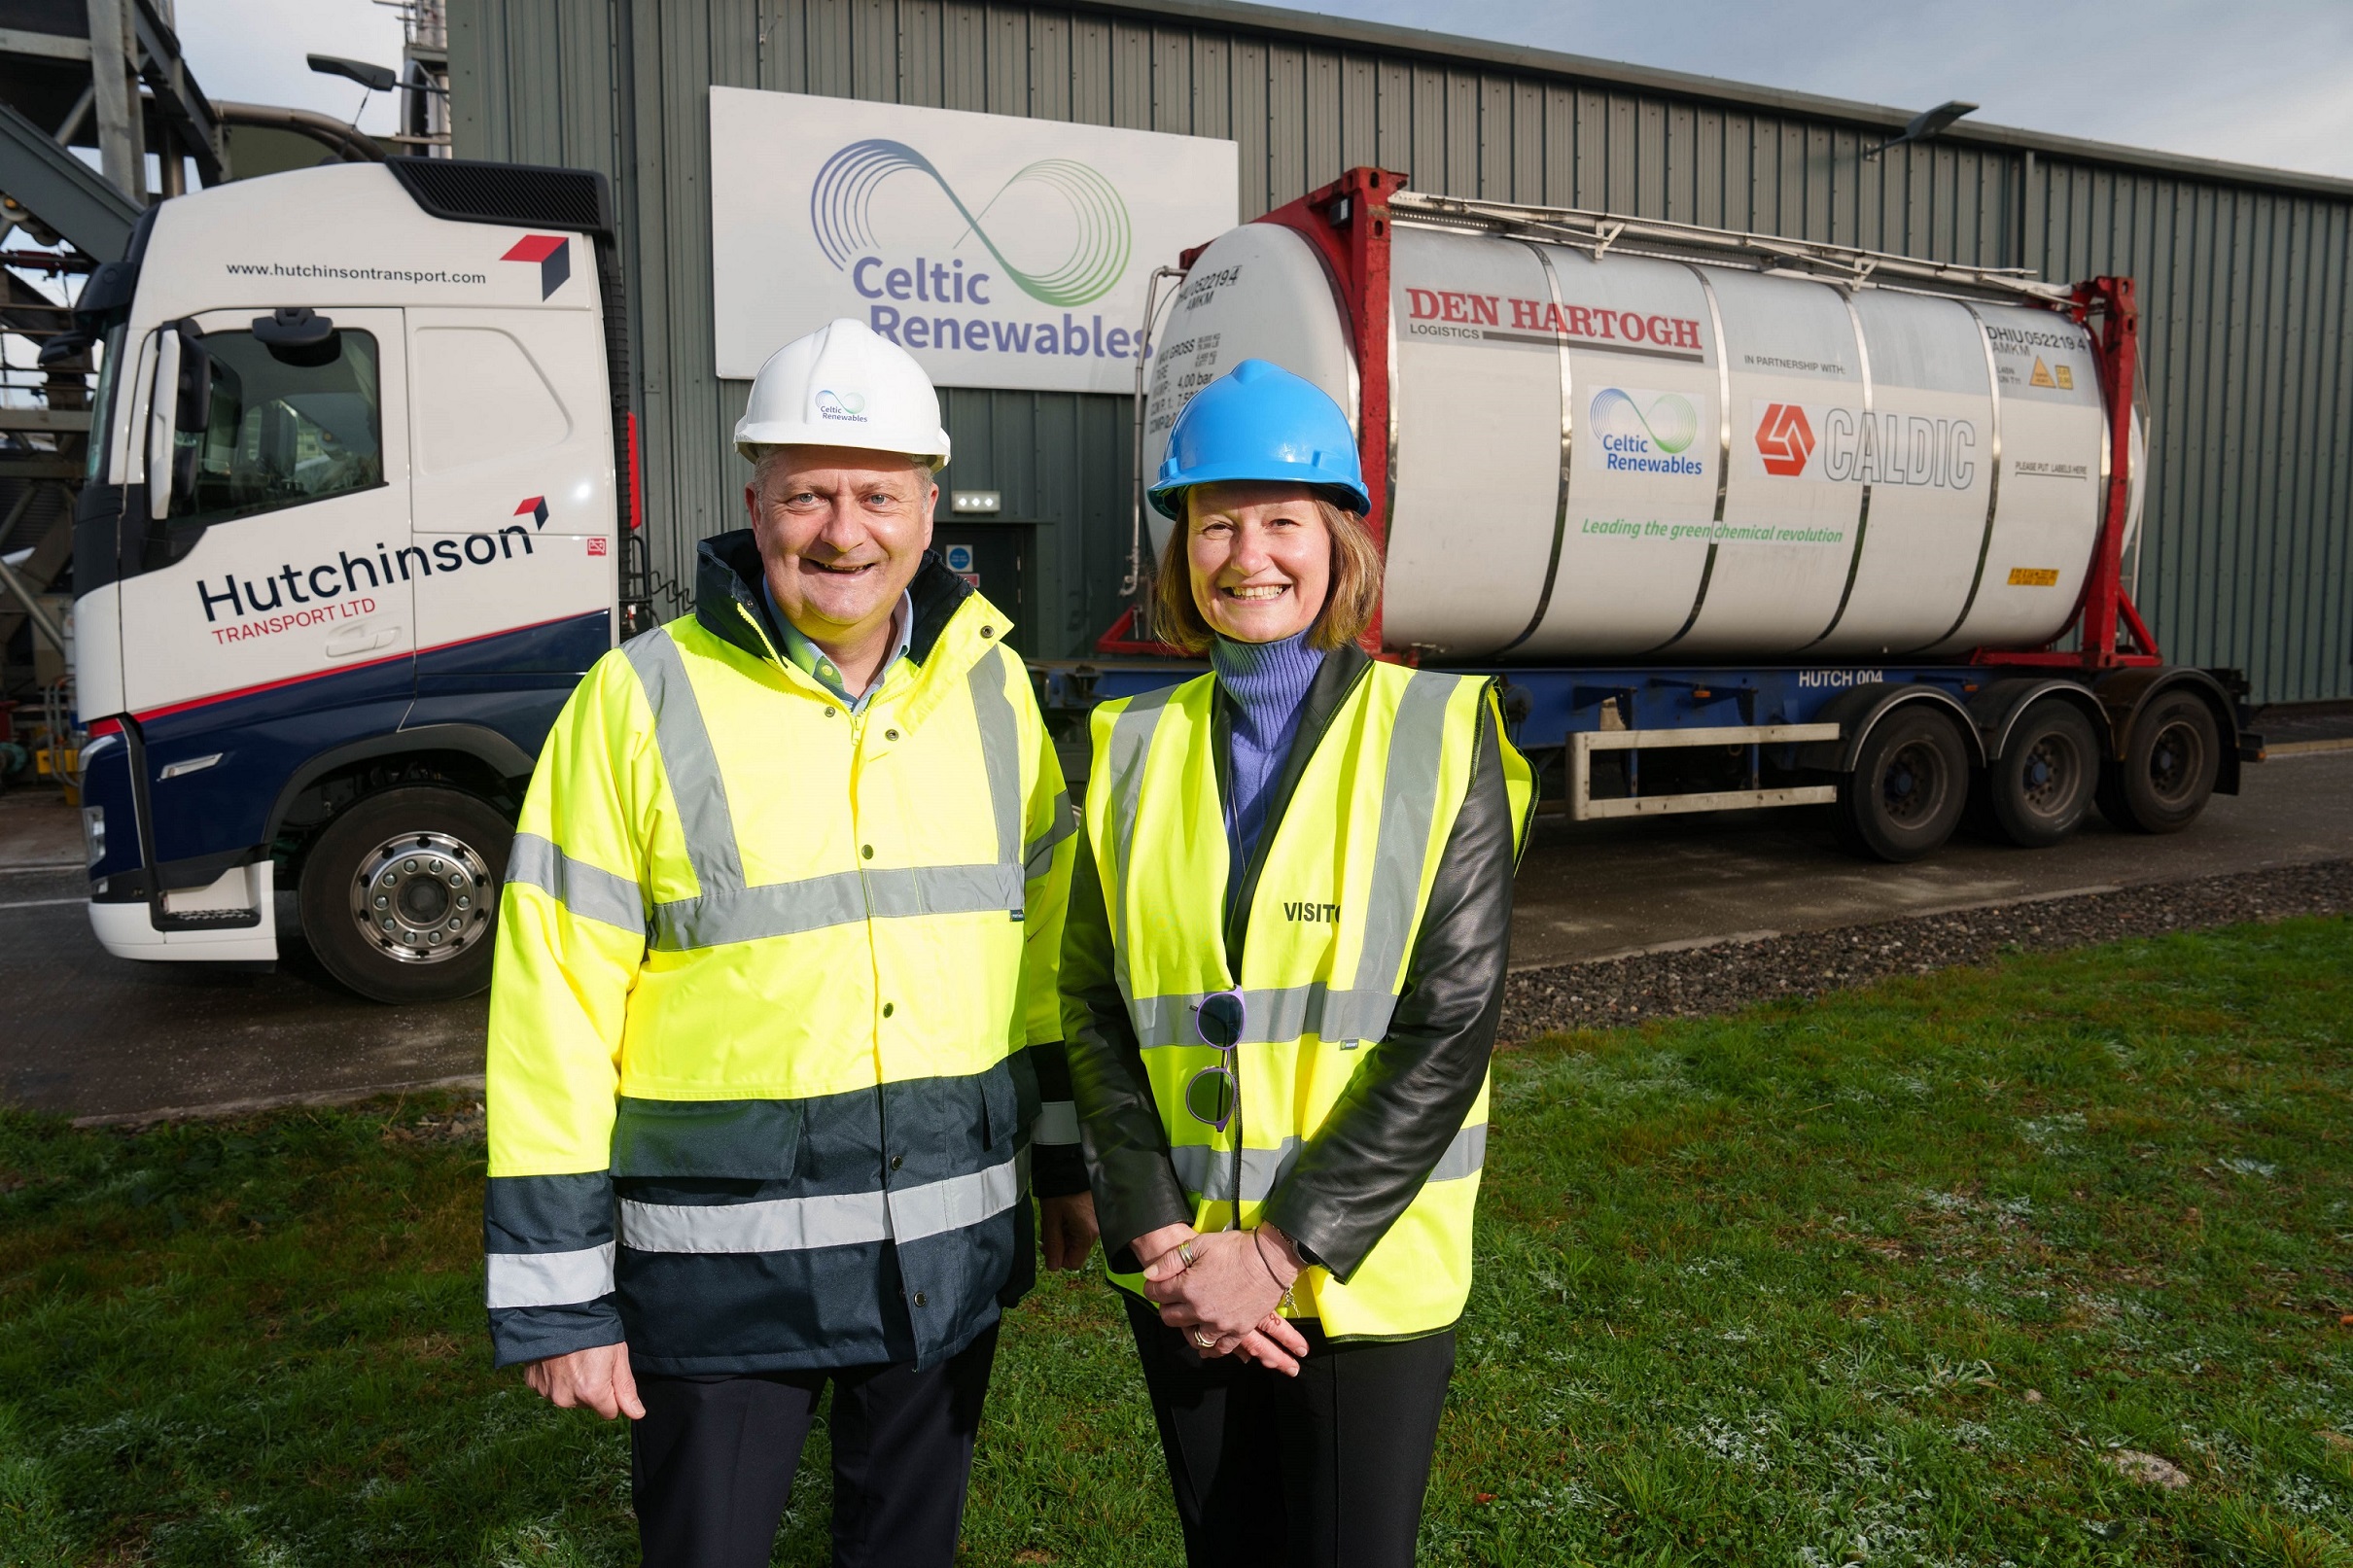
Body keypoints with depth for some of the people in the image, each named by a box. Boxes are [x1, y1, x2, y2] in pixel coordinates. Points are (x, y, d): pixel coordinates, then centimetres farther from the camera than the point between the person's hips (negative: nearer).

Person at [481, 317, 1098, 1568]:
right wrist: (555, 1297, -8)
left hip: (950, 1253, 4)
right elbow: (551, 1010, -9)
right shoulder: (643, 701, -10)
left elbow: (1045, 940, 10)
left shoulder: (990, 691, 2)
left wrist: (1067, 1160, 12)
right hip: (721, 1265, -3)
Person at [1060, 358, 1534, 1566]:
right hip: (1179, 1276, 3)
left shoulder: (1439, 734, -8)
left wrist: (1280, 1250, -15)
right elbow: (1095, 1012, 1)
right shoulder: (1136, 745, 2)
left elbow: (1447, 1029, -13)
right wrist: (1157, 1240, -9)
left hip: (1367, 1275, -3)